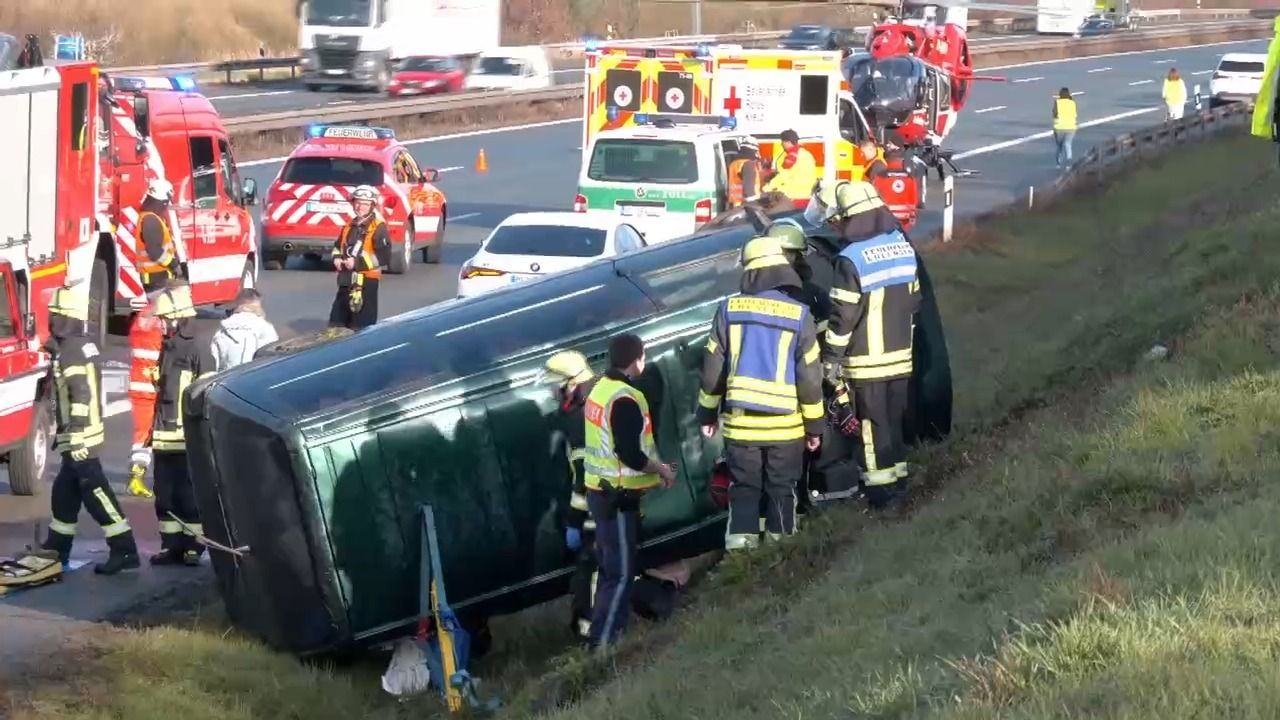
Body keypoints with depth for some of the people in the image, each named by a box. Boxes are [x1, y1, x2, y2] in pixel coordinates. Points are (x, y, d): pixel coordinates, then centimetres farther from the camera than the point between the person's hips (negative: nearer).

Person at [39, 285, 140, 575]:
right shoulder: (83, 346, 14)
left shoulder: (71, 351, -17)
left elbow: (81, 396, -24)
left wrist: (76, 437, -27)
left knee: (95, 492, -11)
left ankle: (125, 550, -14)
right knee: (64, 491, 18)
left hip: (79, 437, -10)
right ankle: (57, 548, 28)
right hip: (82, 434, 10)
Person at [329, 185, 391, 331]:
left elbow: (384, 257, -16)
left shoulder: (378, 228, -8)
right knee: (337, 322, 11)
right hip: (346, 280, 7)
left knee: (361, 329, -4)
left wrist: (358, 263, -19)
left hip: (366, 281, -7)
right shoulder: (349, 226, 15)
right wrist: (337, 258, 4)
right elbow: (338, 246, 28)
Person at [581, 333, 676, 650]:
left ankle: (605, 632, 25)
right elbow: (630, 455, -25)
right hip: (618, 496, -10)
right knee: (621, 572, -5)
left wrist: (652, 469, 16)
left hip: (599, 489, 10)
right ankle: (603, 644, -5)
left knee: (611, 565, 18)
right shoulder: (625, 400, -22)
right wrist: (661, 469, -8)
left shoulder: (601, 389, 9)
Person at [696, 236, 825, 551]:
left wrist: (707, 413, 13)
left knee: (744, 488, 9)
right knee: (781, 490, 10)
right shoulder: (799, 315, -6)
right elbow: (810, 377, -4)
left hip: (740, 422, 1)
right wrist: (815, 425, 5)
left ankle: (741, 545, -1)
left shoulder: (730, 310, -3)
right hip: (785, 425, -1)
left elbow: (713, 368, 2)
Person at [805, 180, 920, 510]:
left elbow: (842, 316, -18)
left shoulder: (852, 258, -19)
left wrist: (830, 358, -9)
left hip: (866, 361, -7)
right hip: (900, 356, 7)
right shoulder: (902, 245, 3)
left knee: (872, 423, 2)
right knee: (894, 417, 18)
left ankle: (880, 486, 4)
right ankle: (897, 469, 26)